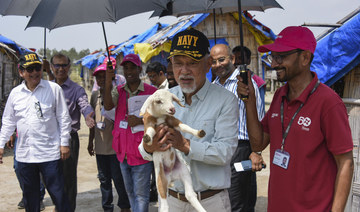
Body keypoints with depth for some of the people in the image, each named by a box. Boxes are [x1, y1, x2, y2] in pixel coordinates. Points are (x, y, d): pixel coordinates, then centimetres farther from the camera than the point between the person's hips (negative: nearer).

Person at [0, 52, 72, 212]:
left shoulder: (53, 89, -1)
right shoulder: (15, 93, 8)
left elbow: (63, 118, 1)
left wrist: (64, 143, -2)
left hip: (49, 153, -3)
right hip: (24, 155, 4)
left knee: (58, 193, -2)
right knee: (29, 194, 14)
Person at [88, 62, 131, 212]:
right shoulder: (95, 95, 9)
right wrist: (90, 141, 18)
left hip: (115, 145, -5)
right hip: (100, 146, 5)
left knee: (118, 178, 1)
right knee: (104, 179, 13)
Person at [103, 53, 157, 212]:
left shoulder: (151, 92, -7)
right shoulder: (119, 91, 6)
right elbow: (108, 106, -13)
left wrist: (141, 121, -21)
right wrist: (108, 81, -24)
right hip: (123, 151, 5)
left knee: (140, 194, 0)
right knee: (130, 192, 18)